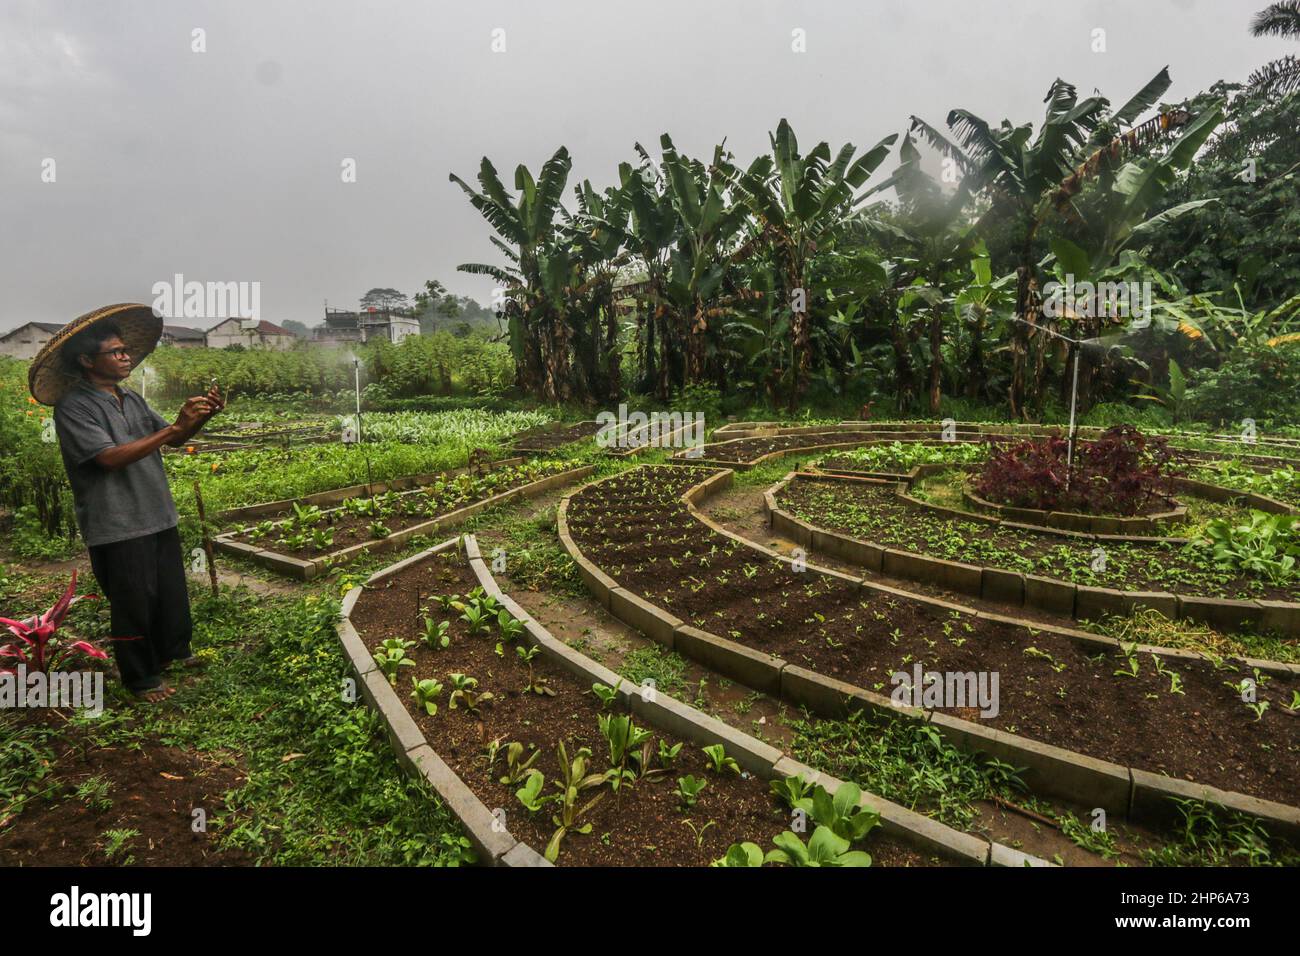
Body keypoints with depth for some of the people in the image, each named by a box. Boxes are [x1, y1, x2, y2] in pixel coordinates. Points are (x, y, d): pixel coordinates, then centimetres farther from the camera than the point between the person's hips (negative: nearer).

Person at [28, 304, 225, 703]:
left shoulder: (130, 398, 9)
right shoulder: (73, 407, -14)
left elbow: (172, 438, 12)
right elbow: (110, 457, -24)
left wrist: (201, 417, -9)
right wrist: (174, 428, -28)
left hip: (158, 517, 7)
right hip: (117, 527, -7)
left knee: (171, 591, 19)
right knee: (134, 603, 4)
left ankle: (173, 651, 39)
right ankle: (141, 677, 20)